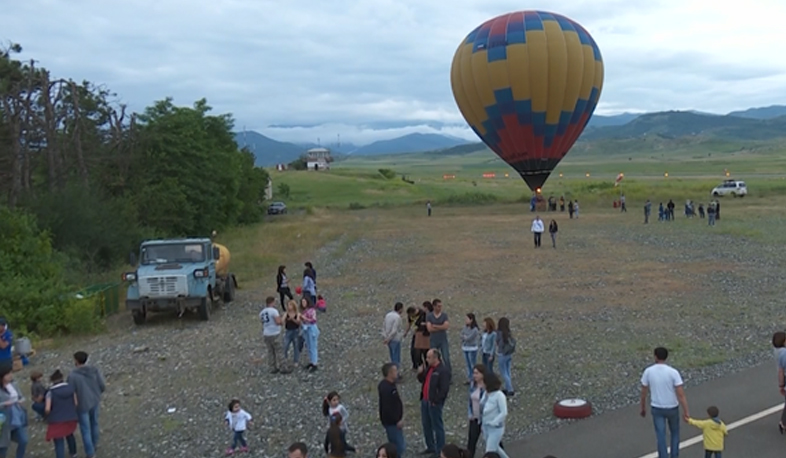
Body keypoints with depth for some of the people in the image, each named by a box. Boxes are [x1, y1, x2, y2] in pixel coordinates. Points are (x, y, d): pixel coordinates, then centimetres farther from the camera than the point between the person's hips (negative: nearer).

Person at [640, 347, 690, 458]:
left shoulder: (648, 371, -11)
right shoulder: (673, 372, -18)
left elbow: (643, 392, -3)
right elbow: (681, 394, -20)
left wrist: (643, 408, 11)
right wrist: (686, 411, -13)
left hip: (657, 408, 1)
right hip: (672, 408, -1)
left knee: (661, 436, 5)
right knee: (675, 433, 22)